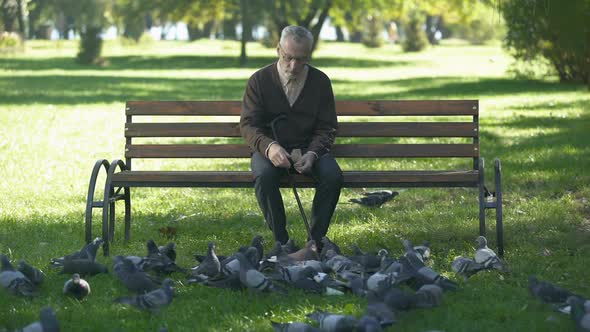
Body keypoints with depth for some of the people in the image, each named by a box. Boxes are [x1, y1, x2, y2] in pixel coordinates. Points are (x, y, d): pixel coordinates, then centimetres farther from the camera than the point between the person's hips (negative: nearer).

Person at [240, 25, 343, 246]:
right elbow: (248, 124, -8)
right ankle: (281, 242, -23)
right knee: (264, 175, -36)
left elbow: (327, 128, 2)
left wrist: (312, 153, -20)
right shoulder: (259, 81, -2)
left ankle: (315, 241, -15)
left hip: (309, 148, 1)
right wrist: (269, 147, -31)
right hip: (270, 148, -1)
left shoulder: (320, 81, 2)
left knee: (333, 176, -29)